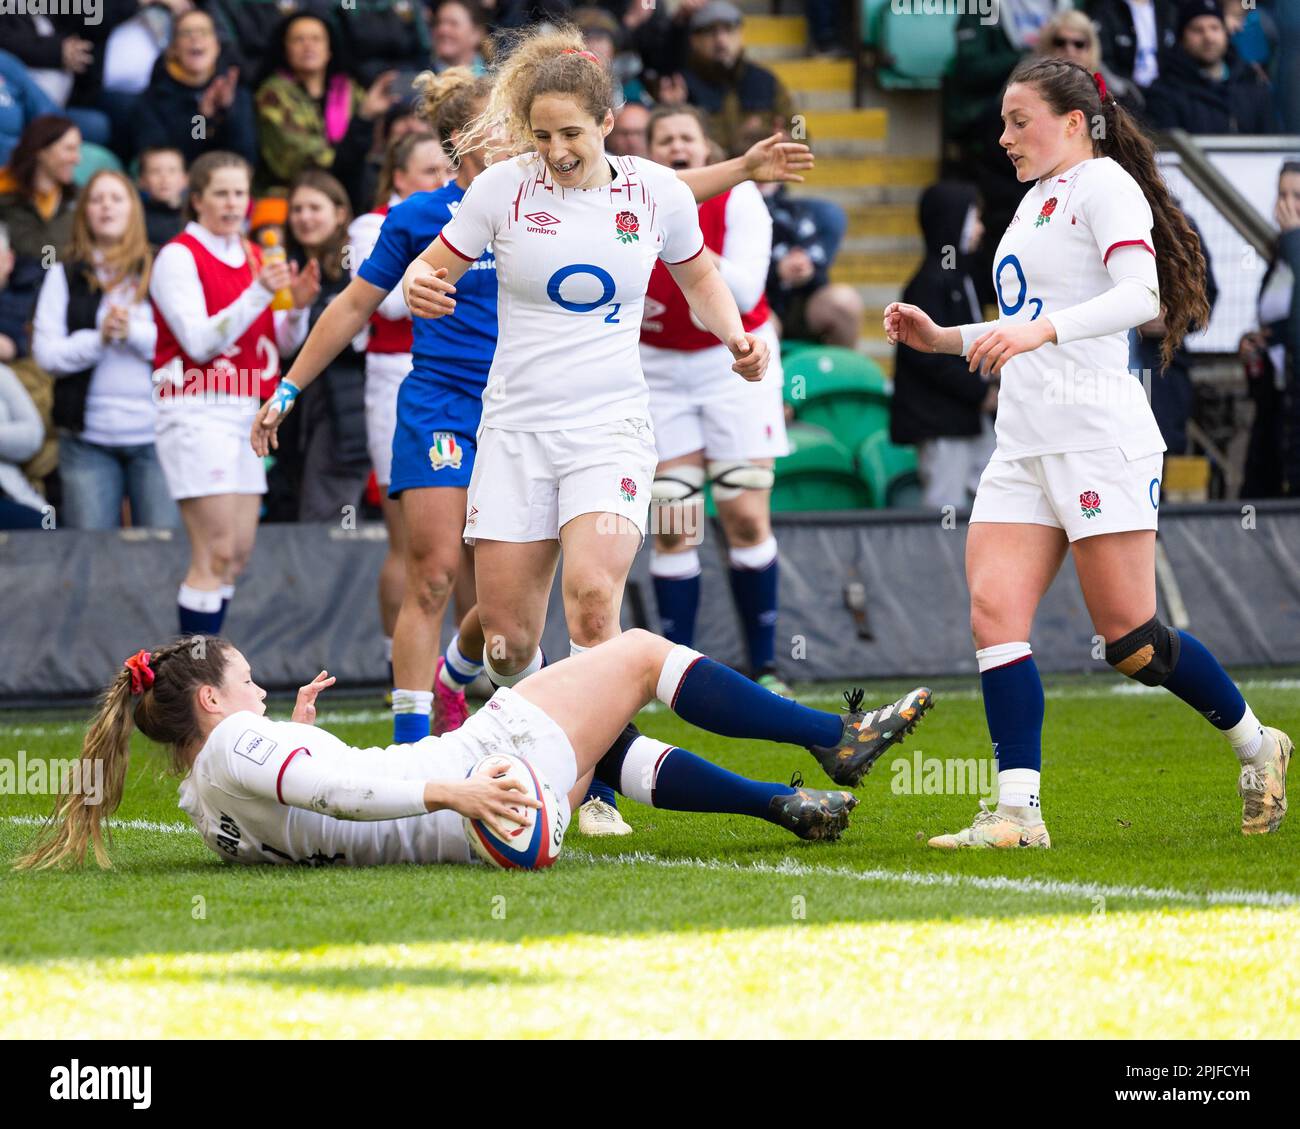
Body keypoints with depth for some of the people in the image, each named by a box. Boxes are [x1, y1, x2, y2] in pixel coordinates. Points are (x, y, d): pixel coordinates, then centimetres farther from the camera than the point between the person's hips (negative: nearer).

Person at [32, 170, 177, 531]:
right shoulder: (64, 275, 9)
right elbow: (46, 352, 1)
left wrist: (133, 332, -15)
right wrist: (99, 339, -14)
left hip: (154, 435, -1)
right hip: (88, 438, 1)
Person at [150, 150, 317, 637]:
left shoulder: (252, 257, 14)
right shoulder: (179, 256, -8)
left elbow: (282, 341, 17)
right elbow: (200, 341, -17)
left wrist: (298, 304, -3)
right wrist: (260, 292, -23)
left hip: (244, 412, 8)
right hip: (196, 411, -8)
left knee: (238, 553, 5)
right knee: (217, 554, -14)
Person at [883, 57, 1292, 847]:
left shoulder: (1104, 184, -5)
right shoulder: (1038, 200, 21)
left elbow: (1142, 295, -22)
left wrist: (1042, 329, -34)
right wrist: (945, 338, 20)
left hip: (1098, 438, -8)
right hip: (1025, 447, 8)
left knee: (1130, 637, -5)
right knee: (994, 611, -9)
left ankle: (1259, 749, 17)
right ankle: (1018, 812, -12)